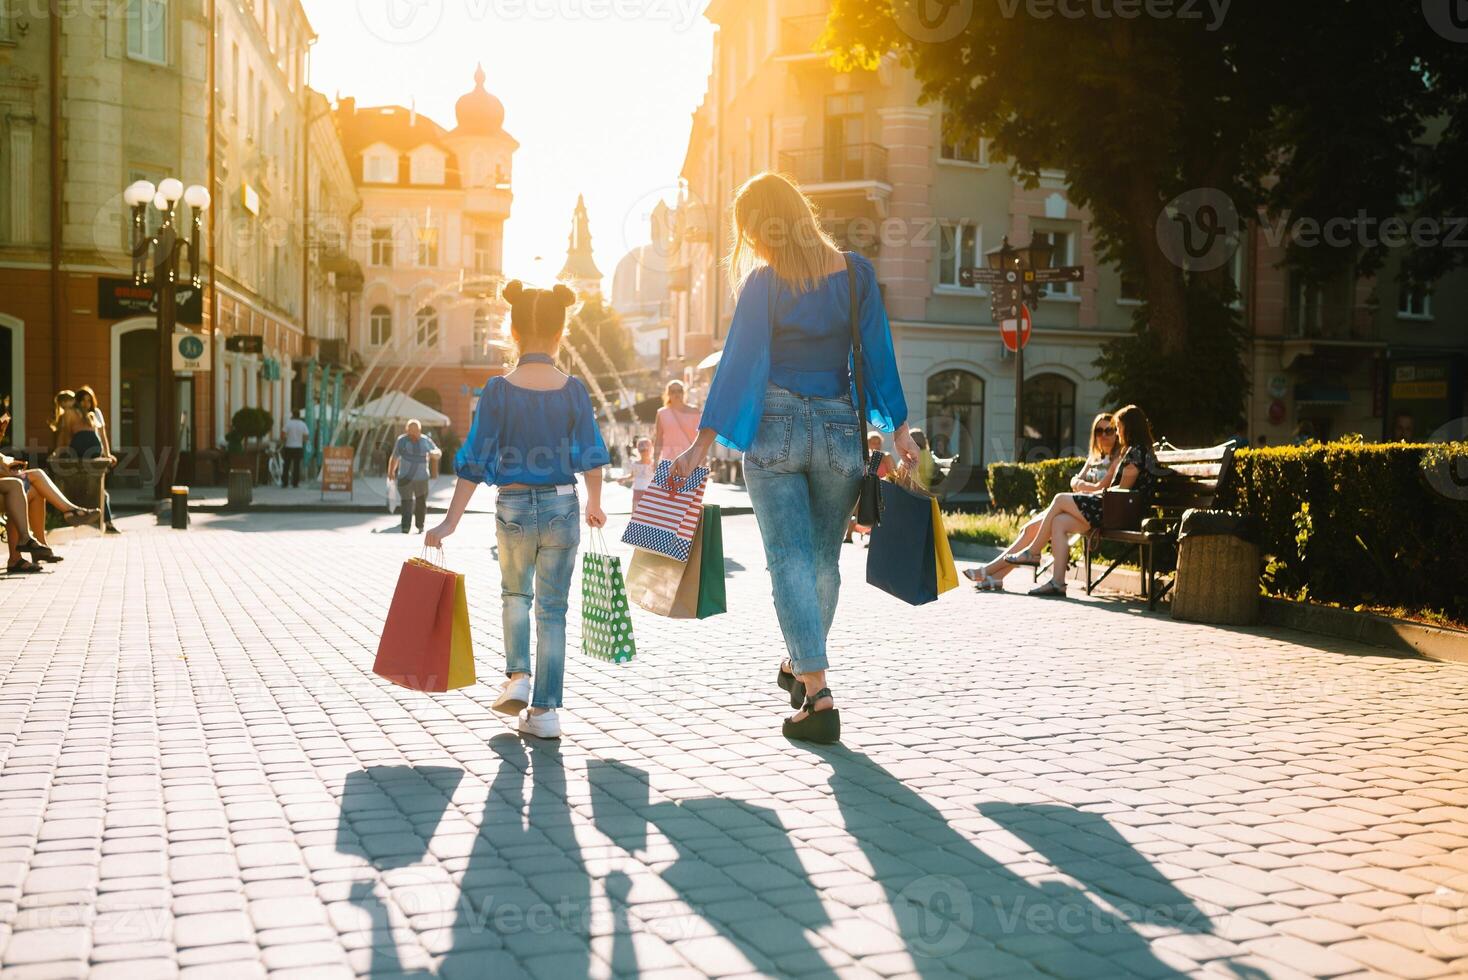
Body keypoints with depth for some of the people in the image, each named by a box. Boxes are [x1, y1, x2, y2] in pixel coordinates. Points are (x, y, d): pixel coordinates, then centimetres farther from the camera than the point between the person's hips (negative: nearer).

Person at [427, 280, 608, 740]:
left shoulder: (498, 390, -8)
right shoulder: (573, 390, -5)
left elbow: (474, 462, -8)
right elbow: (591, 457, 0)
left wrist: (451, 521, -3)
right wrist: (595, 506, 17)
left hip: (513, 507, 0)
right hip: (562, 507, 0)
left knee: (515, 594, 26)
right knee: (553, 608, 9)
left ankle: (517, 677, 15)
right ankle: (544, 710, 9)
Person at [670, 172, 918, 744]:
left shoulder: (763, 282, -3)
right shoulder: (856, 274, 4)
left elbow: (740, 363, -7)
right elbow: (877, 357, 3)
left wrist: (701, 445, -5)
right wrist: (899, 431, 7)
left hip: (774, 428, -2)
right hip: (840, 430, 3)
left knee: (791, 560, -1)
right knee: (824, 560, 16)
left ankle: (817, 694, -10)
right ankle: (799, 667, 34)